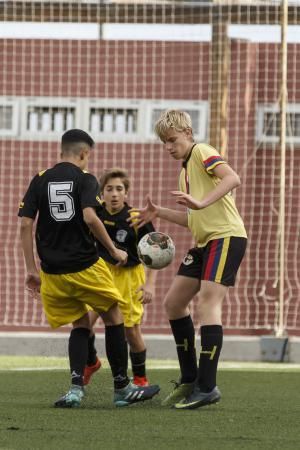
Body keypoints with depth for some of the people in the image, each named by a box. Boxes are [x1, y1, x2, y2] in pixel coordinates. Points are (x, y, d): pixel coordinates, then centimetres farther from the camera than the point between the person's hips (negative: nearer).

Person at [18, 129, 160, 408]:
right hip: (85, 267, -4)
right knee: (113, 319, 14)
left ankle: (76, 388, -2)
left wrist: (31, 269, 7)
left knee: (80, 326, 17)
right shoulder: (85, 180, -5)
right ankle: (122, 389, 17)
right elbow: (90, 218, -20)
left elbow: (25, 225, 2)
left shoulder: (40, 180, 6)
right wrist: (114, 251, -9)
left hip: (53, 273, 4)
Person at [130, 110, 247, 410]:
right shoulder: (185, 170, 22)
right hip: (204, 241, 10)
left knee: (208, 301, -19)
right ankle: (189, 379, 17)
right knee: (173, 302, 10)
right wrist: (158, 213, 17)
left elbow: (232, 178, -24)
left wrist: (202, 202, -36)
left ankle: (207, 386, -22)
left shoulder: (202, 152, -6)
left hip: (226, 236, -10)